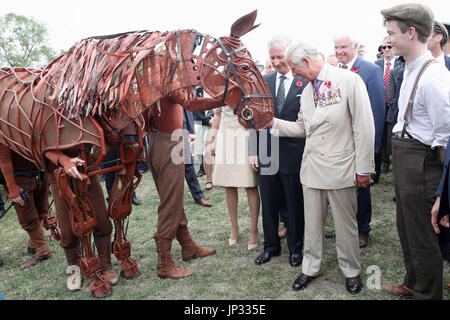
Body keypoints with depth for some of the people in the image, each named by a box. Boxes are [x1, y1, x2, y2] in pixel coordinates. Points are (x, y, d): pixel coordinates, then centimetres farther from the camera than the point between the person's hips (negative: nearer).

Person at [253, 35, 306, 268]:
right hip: (267, 154, 4)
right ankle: (271, 246, 32)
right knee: (269, 203, 14)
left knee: (294, 204, 11)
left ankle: (295, 247, 30)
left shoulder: (306, 83, -5)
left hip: (293, 154, -4)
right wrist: (254, 151, 4)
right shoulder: (263, 81, 8)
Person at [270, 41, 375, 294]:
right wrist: (273, 122, 6)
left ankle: (352, 272, 29)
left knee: (346, 224, 8)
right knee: (312, 222, 13)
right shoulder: (307, 90, 12)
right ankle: (310, 268, 30)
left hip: (340, 168, -5)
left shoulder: (349, 81, -10)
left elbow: (364, 126, -12)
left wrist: (364, 169, -12)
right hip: (312, 167, 6)